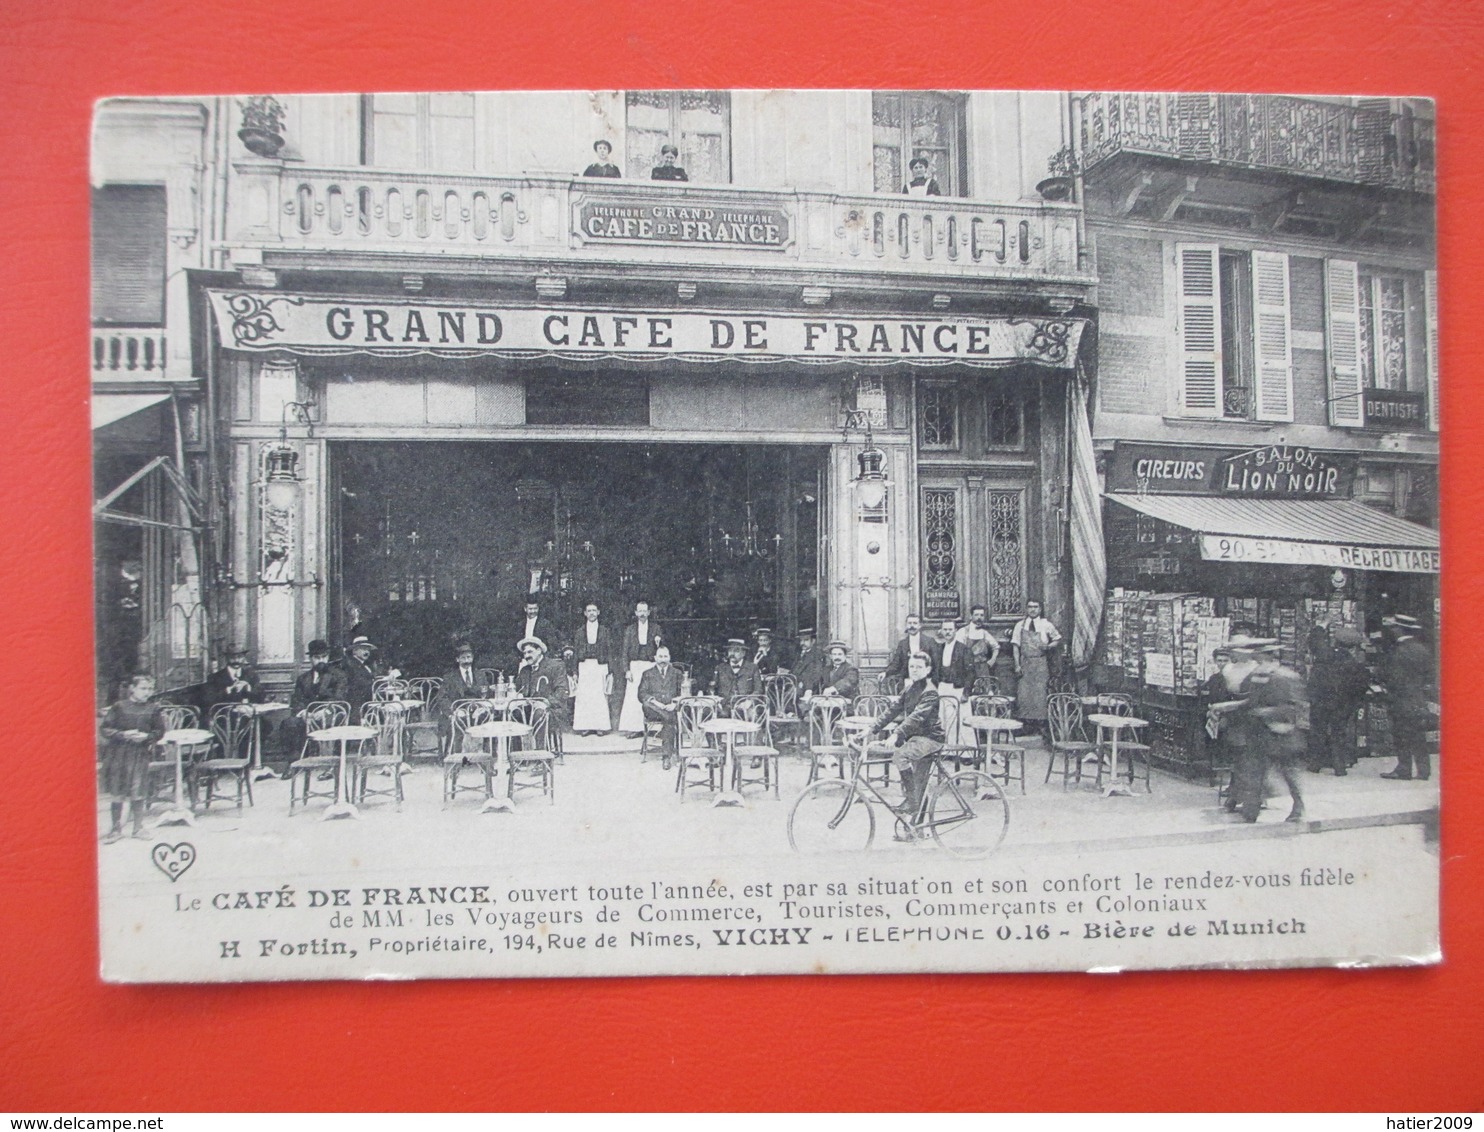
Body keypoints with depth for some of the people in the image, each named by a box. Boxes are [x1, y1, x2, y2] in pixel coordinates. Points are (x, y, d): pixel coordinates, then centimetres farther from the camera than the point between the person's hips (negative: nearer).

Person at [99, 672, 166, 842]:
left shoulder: (153, 709, 2)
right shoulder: (119, 707, -4)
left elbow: (159, 730, 6)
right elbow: (104, 729, -4)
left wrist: (147, 736, -13)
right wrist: (123, 735, -17)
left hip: (140, 754, 1)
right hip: (117, 754, -1)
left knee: (137, 793, 3)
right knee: (116, 794, 6)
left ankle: (138, 828, 17)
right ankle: (116, 828, 19)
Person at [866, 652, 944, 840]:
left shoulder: (930, 692, -12)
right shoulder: (909, 689, 13)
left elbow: (916, 717, -25)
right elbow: (894, 710, 14)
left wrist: (896, 735, -36)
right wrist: (873, 729, 6)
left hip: (929, 738, -9)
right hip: (912, 738, 9)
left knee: (900, 755, -34)